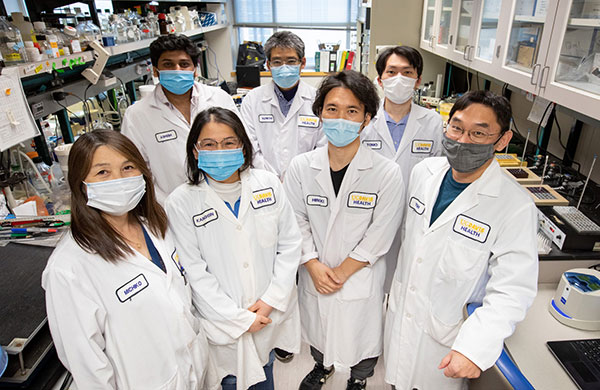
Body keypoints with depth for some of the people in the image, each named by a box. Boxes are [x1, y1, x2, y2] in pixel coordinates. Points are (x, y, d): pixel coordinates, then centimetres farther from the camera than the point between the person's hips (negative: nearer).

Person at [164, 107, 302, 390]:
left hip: (272, 312, 3)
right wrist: (241, 318, -13)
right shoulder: (181, 202, -15)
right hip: (225, 321, -2)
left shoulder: (268, 184, -7)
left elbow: (290, 243, -3)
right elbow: (195, 273, -14)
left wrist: (271, 300, -9)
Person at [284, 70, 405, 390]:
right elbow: (297, 220, -3)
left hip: (361, 279, -2)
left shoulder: (387, 173, -18)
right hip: (313, 277, 3)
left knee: (361, 342, 20)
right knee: (317, 333, 27)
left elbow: (379, 237, -14)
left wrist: (341, 272, -14)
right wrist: (313, 265, -13)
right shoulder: (301, 166, -10)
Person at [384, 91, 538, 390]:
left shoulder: (516, 207, -24)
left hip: (449, 332, -4)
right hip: (400, 311, 5)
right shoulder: (425, 171, -7)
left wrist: (475, 347, -31)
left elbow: (511, 291, -22)